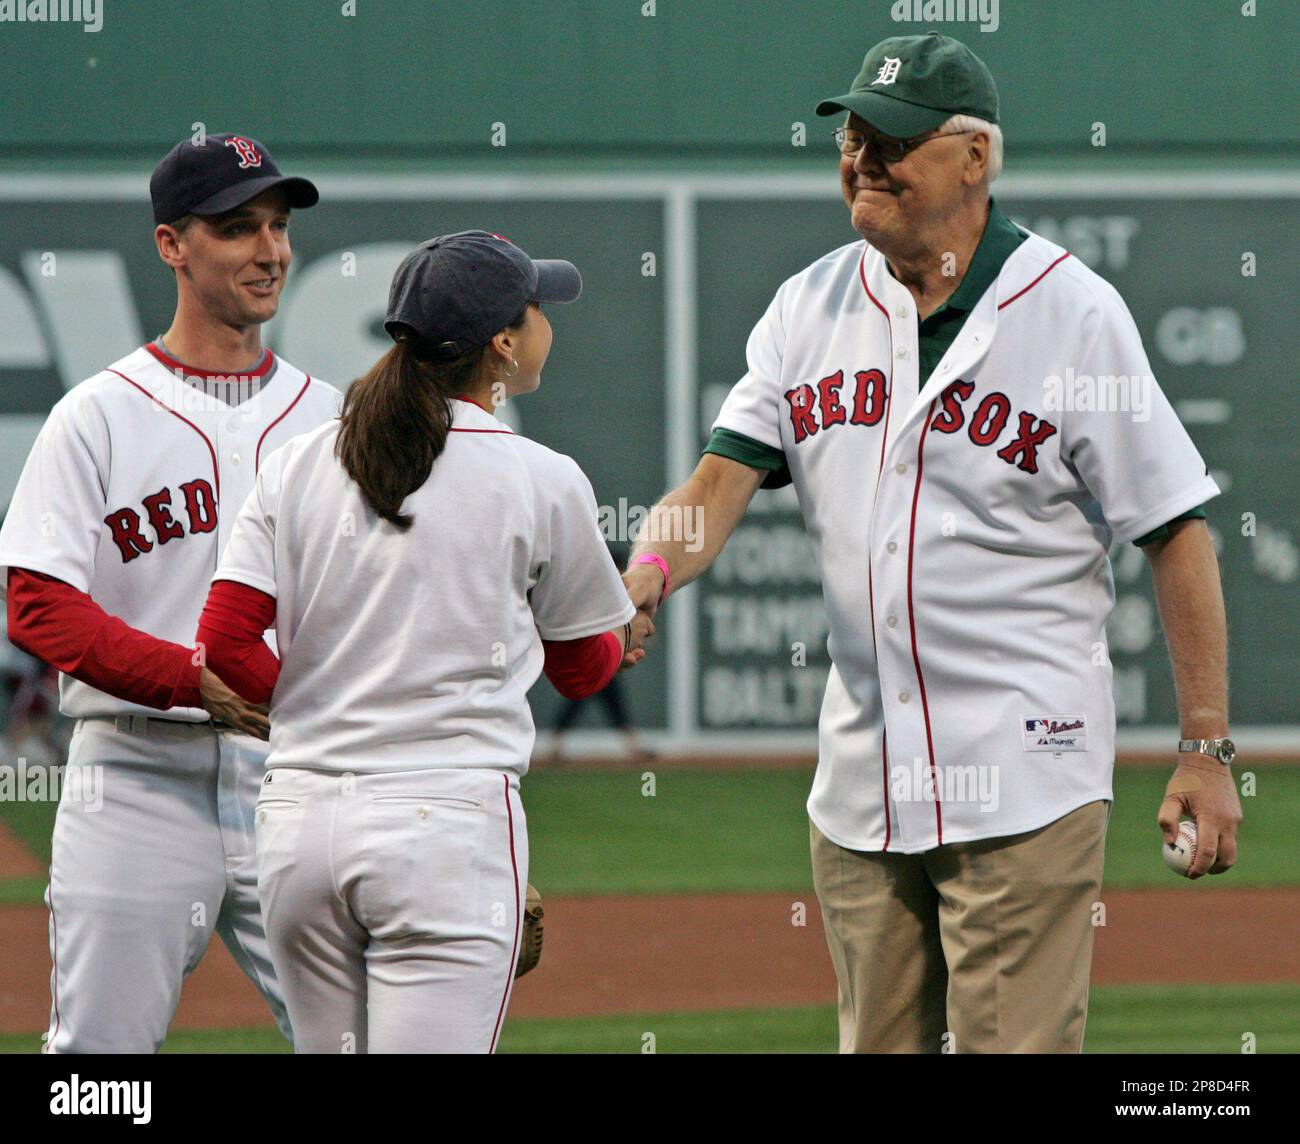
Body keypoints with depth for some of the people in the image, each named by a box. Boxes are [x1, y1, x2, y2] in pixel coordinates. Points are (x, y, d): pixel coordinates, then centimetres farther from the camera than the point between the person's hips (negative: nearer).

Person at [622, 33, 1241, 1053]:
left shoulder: (1072, 311, -7)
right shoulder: (812, 308, 8)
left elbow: (1176, 530, -6)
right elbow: (724, 476, 1)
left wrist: (1207, 750, -9)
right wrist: (651, 570, -23)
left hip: (1024, 772, -6)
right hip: (861, 773, 6)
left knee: (1015, 1046, -9)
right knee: (878, 1045, 12)